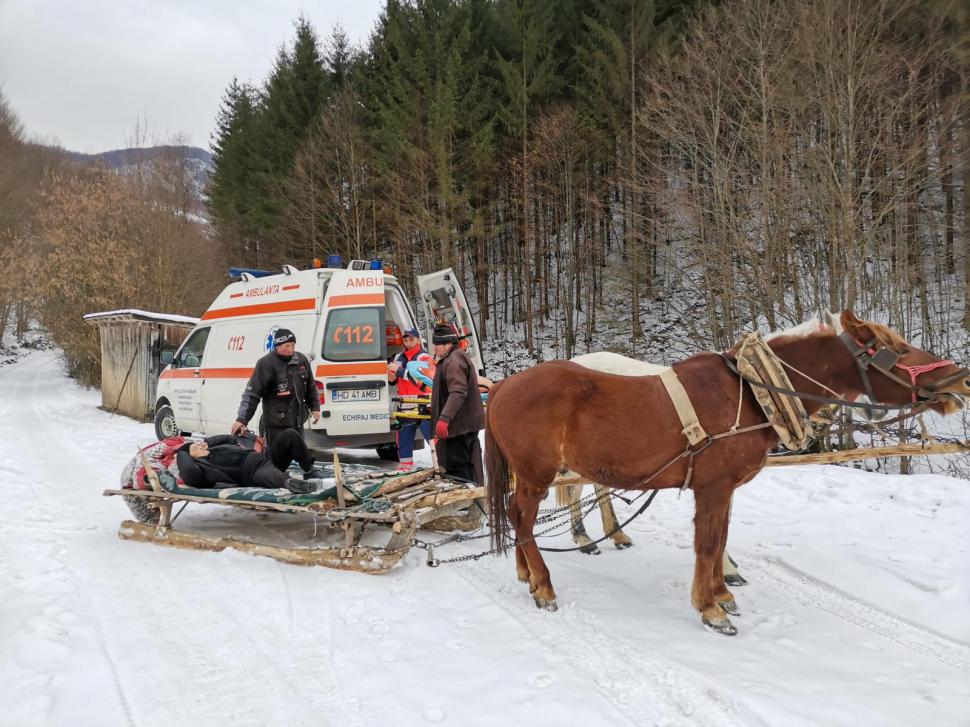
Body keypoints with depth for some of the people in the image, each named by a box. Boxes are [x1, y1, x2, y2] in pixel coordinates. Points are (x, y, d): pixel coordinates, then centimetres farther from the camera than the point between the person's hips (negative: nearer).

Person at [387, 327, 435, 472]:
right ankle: (405, 466, 23)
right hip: (406, 406, 7)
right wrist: (391, 371, -5)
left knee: (431, 435, -12)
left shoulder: (424, 358, -7)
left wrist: (400, 371, -21)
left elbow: (420, 378, -22)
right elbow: (391, 380, 17)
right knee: (403, 436, 11)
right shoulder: (400, 357, 14)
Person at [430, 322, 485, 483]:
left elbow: (458, 392, -29)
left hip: (458, 424, -11)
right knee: (469, 463, 17)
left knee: (456, 466, -8)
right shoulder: (454, 358, 19)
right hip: (467, 422, 11)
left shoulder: (454, 361, -17)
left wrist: (444, 417, -35)